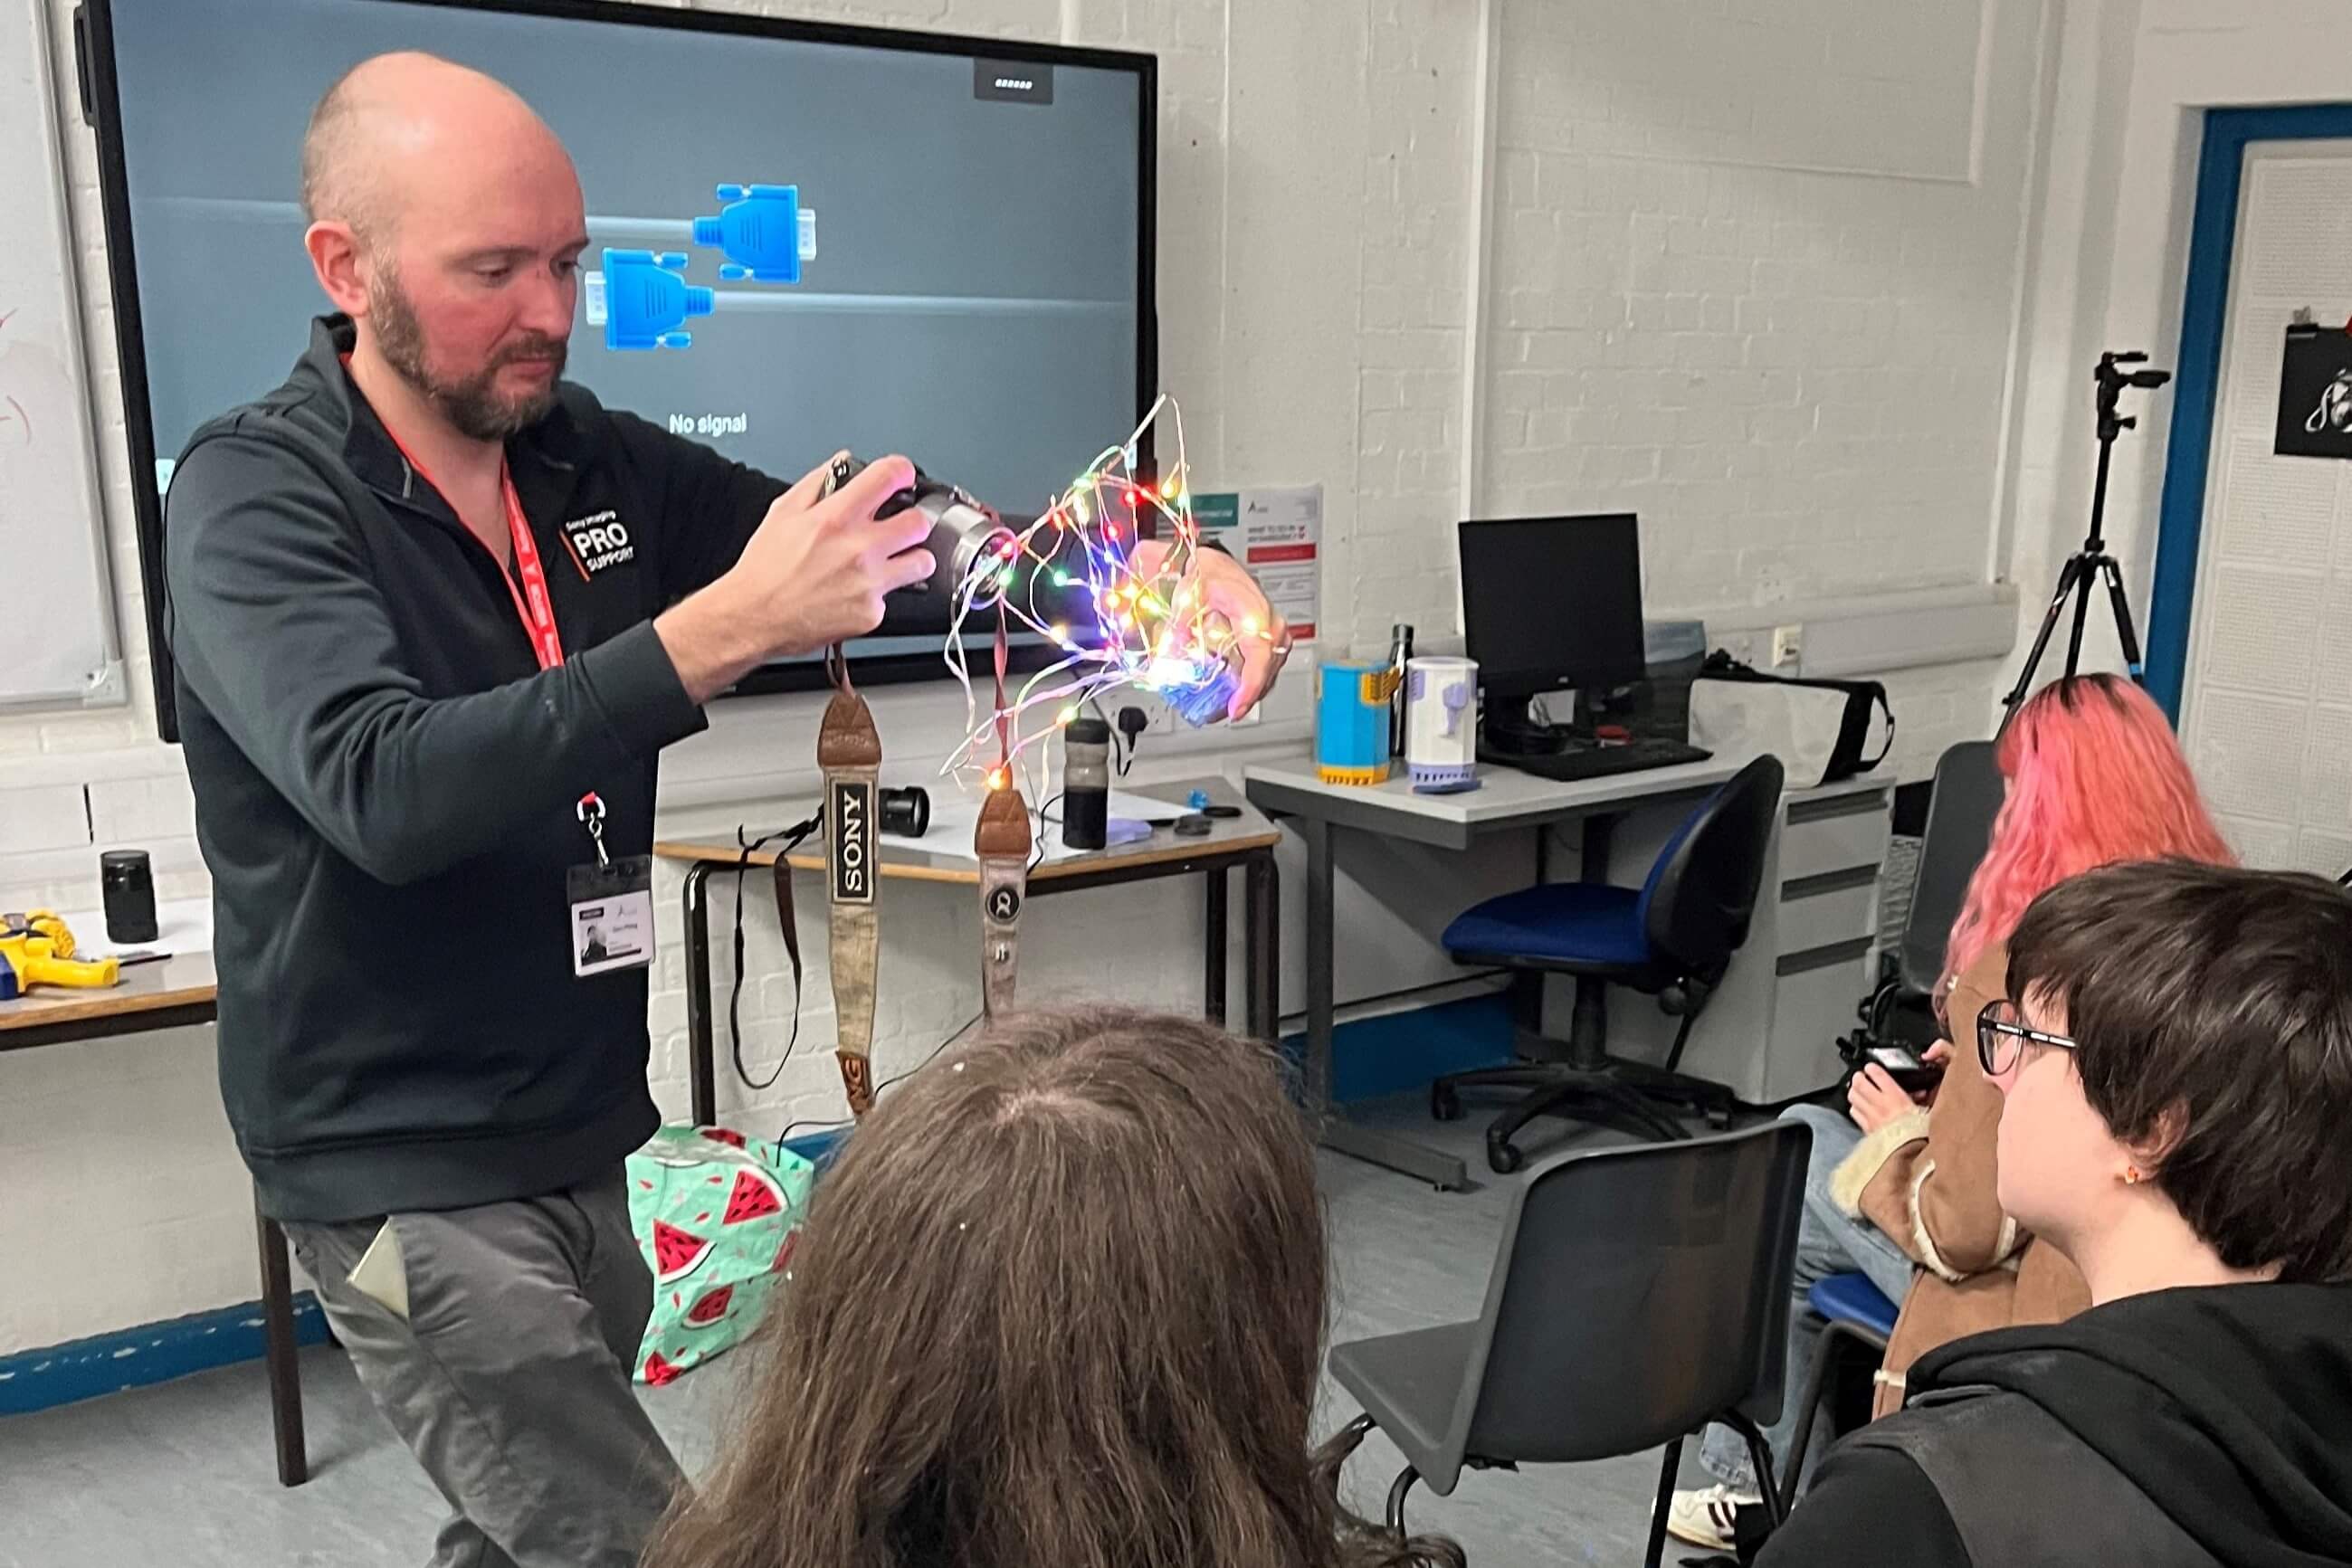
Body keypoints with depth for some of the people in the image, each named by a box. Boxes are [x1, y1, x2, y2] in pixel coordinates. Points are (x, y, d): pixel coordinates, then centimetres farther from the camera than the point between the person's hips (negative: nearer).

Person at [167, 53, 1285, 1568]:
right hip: (410, 1170, -5)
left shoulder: (597, 464, 1)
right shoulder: (255, 496, -14)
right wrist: (725, 630, -37)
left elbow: (904, 535, 1)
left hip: (594, 1132, 6)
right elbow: (387, 791, -31)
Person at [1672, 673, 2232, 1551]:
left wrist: (1898, 1132, -4)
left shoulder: (2030, 964, -27)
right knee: (1802, 1139, 20)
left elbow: (1963, 1229, -22)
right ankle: (1764, 1477, 33)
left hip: (2042, 1313, -8)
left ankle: (1757, 1483, 27)